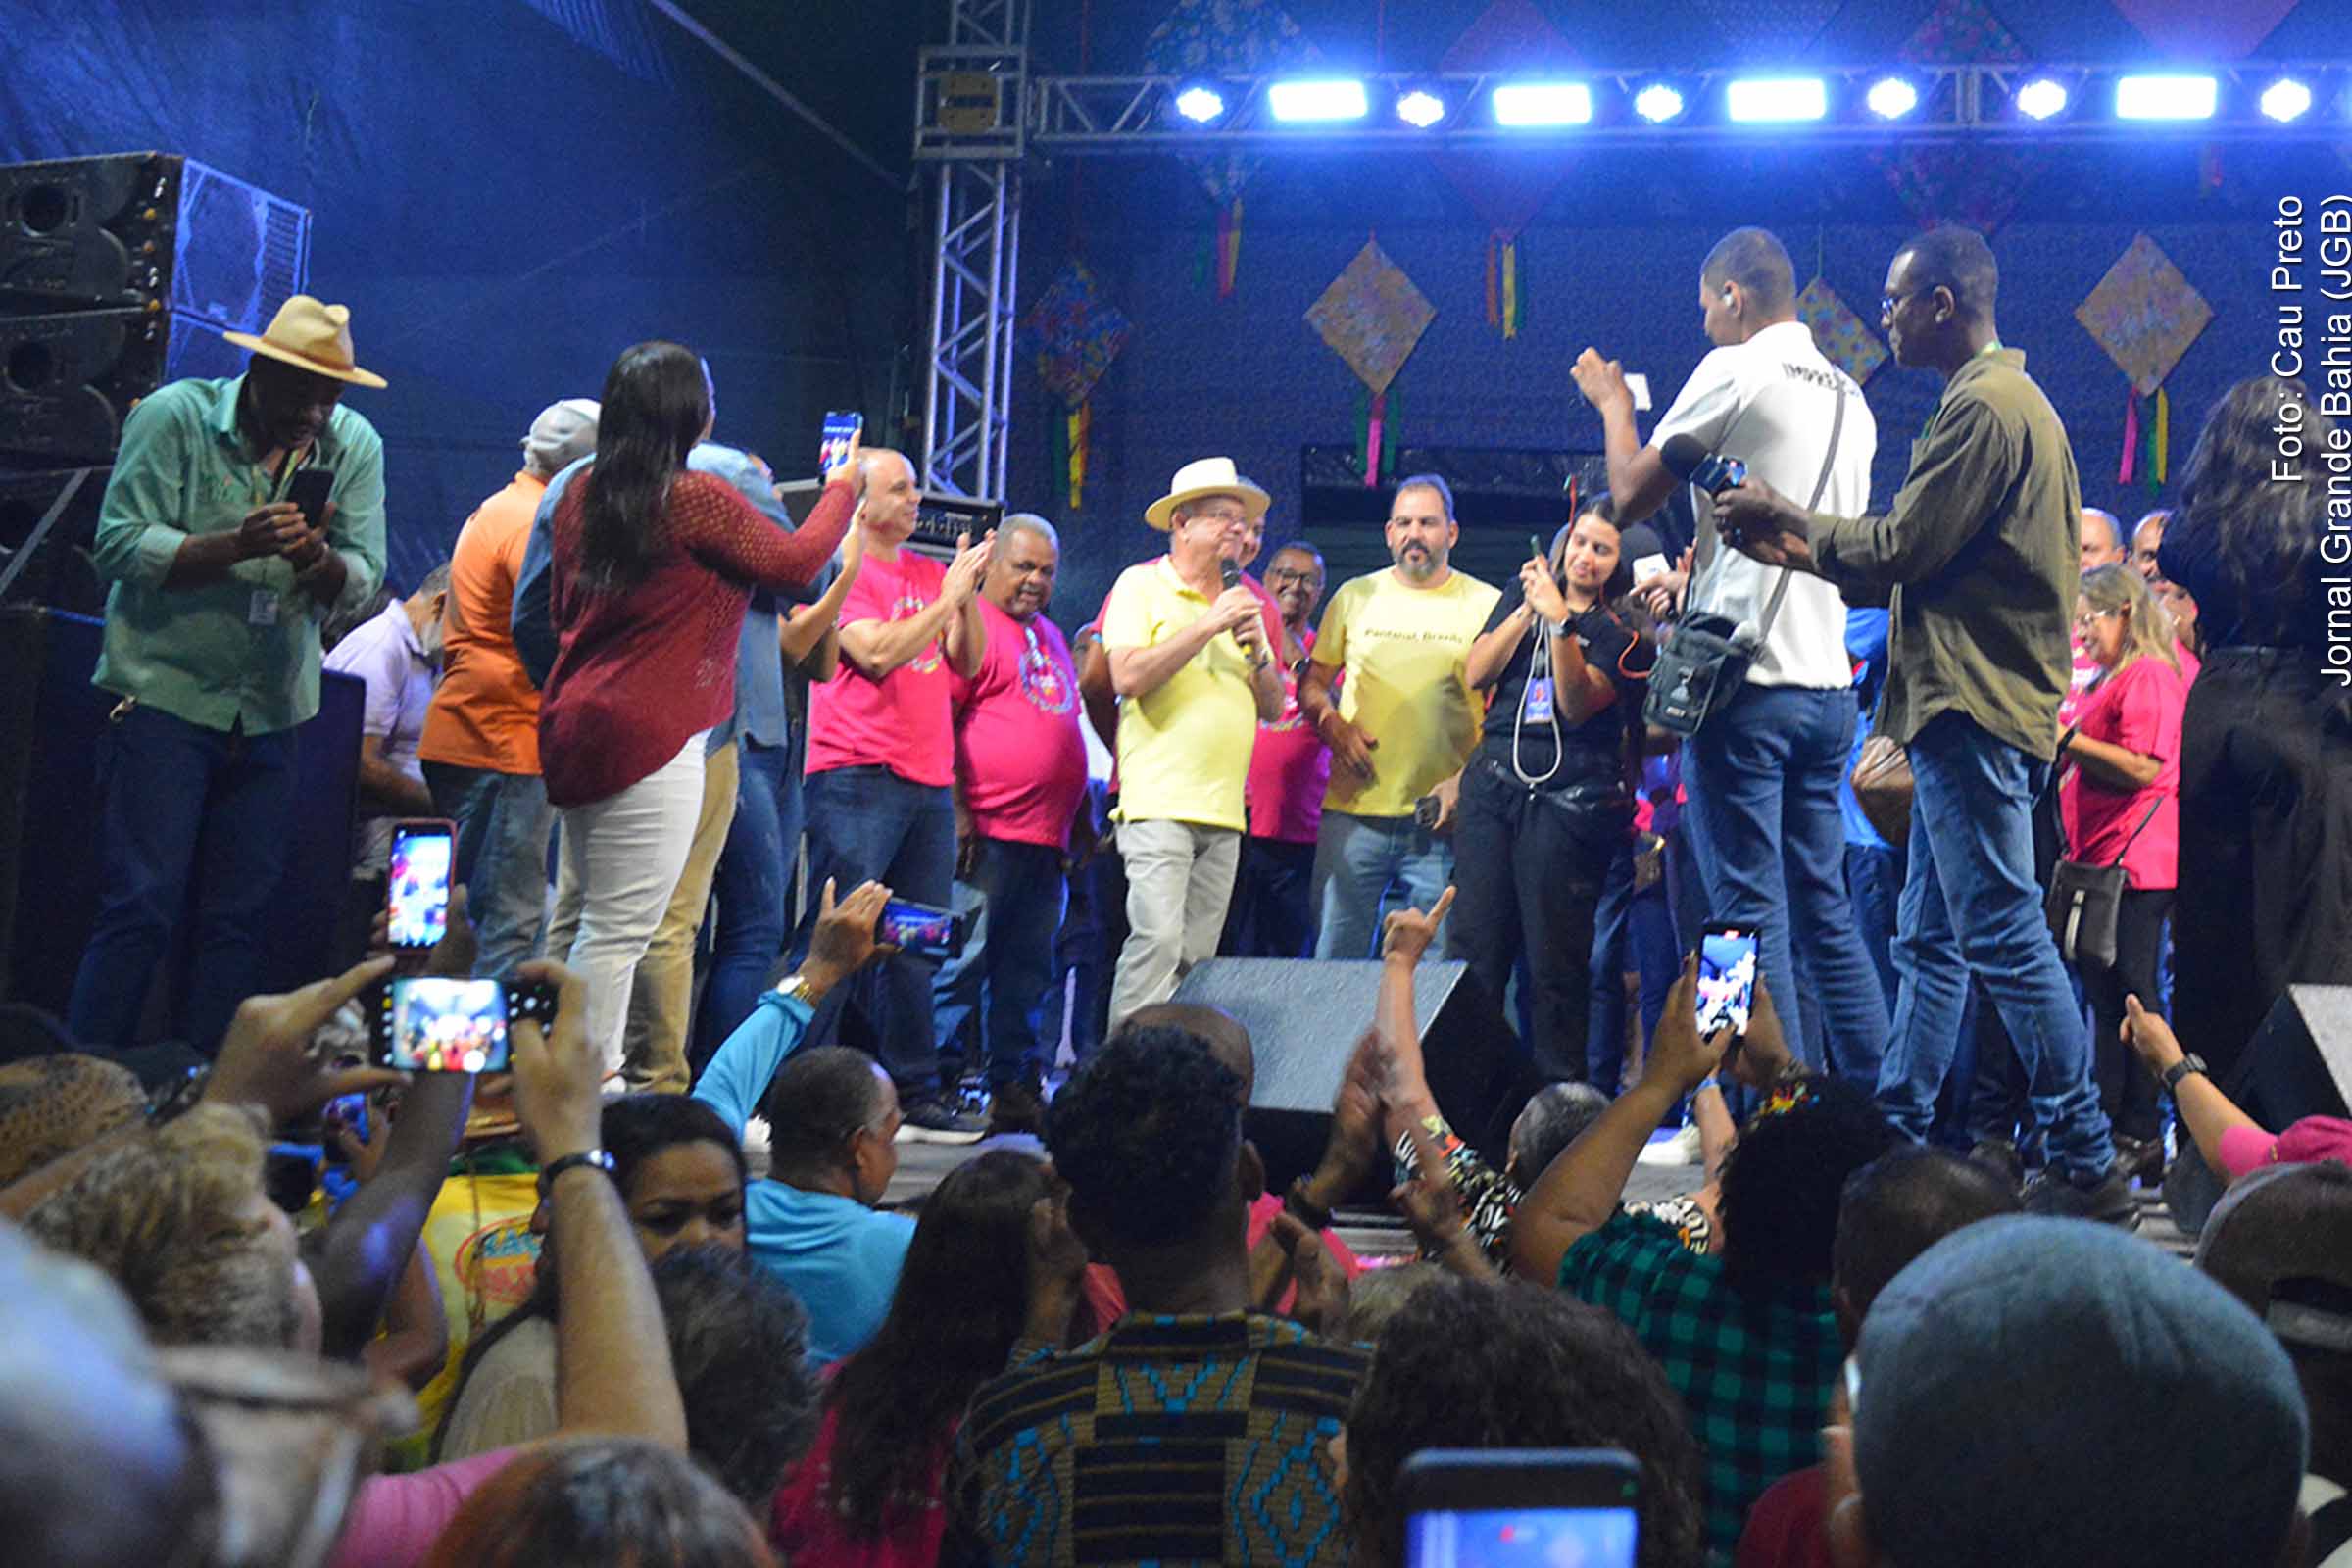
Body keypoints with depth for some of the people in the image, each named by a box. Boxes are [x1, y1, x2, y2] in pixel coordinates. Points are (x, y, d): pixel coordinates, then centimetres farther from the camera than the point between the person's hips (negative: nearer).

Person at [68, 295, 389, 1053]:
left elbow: (363, 580, 1)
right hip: (164, 696, -4)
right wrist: (237, 546, -25)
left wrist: (319, 559, -22)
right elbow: (120, 545, -12)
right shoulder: (174, 416, -5)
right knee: (141, 908, -8)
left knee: (239, 919, 6)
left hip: (270, 716, 4)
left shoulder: (355, 444, 5)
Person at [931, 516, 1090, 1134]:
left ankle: (1016, 1091, 16)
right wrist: (957, 813, -17)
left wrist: (1081, 817, 23)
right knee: (963, 964, -7)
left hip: (1047, 837, 8)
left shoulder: (1050, 636, 22)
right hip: (987, 832, -8)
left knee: (1029, 973, 10)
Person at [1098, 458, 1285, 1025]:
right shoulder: (1141, 585, 3)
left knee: (1196, 956, 4)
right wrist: (1210, 624, -12)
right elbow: (1128, 677, -12)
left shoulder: (1244, 603, 20)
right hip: (1159, 801, -6)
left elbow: (1274, 708, 18)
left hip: (1224, 809, 6)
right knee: (1158, 939, -18)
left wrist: (1258, 653, -1)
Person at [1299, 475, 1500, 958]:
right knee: (1335, 958, 3)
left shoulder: (1486, 605, 5)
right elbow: (1311, 683, 17)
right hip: (1354, 810, 2)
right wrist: (1331, 724, -4)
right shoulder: (1355, 596, 12)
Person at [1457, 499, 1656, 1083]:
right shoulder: (1522, 592, 15)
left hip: (1570, 792, -4)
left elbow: (1578, 704, -9)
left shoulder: (1624, 630, 3)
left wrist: (1560, 621, -16)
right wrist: (1527, 610, -2)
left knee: (1555, 958, -3)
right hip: (1494, 777, 4)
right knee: (1476, 946, 0)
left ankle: (1559, 1092, 3)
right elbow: (1477, 673, 7)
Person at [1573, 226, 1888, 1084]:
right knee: (1825, 908, 13)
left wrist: (1612, 402, 15)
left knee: (1751, 912, -6)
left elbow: (1630, 496, -2)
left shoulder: (1734, 371, -6)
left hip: (1746, 679, -8)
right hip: (1828, 682, 8)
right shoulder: (1849, 396, 17)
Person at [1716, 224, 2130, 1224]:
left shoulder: (1985, 407, -13)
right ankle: (1894, 1140, 20)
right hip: (1973, 708, 11)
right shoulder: (2009, 400, 21)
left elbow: (1904, 549, -15)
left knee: (2004, 936, -8)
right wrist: (1809, 552, 17)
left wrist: (1791, 519, -1)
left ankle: (2088, 1169, -3)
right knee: (1930, 942, 13)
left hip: (1975, 713, -11)